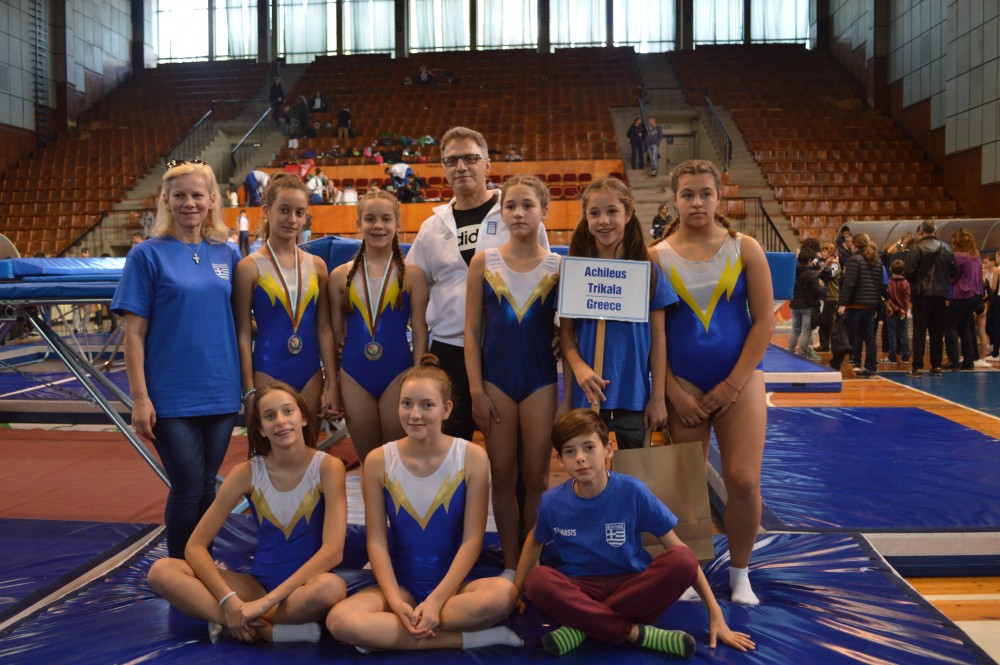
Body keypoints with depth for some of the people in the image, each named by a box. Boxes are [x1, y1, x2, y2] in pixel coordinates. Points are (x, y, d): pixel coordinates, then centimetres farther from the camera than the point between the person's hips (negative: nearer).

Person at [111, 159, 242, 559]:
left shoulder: (226, 255, 7)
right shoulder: (148, 255, -4)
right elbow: (134, 331, -6)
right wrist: (140, 398, -11)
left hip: (220, 392, 4)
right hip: (172, 396, -3)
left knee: (207, 486, 12)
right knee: (188, 487, 0)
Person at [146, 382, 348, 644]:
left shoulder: (328, 467, -13)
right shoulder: (247, 472, -5)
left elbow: (333, 550, -21)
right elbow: (195, 546, -6)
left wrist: (266, 603, -26)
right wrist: (229, 600, -22)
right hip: (258, 584, 4)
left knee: (332, 587, -39)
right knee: (162, 571, -17)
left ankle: (234, 625, -17)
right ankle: (276, 631, -22)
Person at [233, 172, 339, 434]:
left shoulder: (316, 265, 6)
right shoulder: (250, 267, -4)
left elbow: (324, 328, 7)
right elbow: (243, 333, -3)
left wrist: (332, 385, 3)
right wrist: (249, 391, -7)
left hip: (311, 375, 4)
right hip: (268, 374, -3)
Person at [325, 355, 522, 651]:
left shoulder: (471, 457, -9)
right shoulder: (378, 461, -5)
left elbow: (472, 538, -10)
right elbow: (376, 540, -5)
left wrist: (436, 601, -17)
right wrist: (395, 601, -17)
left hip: (453, 584, -1)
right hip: (400, 584, 1)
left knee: (503, 593, -33)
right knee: (340, 620, -29)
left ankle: (387, 633, -17)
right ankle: (467, 638, -19)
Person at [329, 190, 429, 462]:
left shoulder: (412, 274, -1)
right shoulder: (340, 275, 4)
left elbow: (420, 335, 0)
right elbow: (335, 334, 9)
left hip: (397, 374, -2)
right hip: (354, 377, 2)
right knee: (367, 462, 12)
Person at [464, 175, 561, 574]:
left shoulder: (557, 266, 0)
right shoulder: (484, 262, 1)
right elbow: (472, 330, 1)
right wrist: (476, 390, -4)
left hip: (541, 380, -1)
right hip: (496, 378, 1)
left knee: (536, 476, 5)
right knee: (502, 474, 7)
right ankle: (510, 565, 22)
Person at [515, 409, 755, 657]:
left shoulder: (633, 492, -12)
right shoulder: (552, 502, -8)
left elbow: (680, 552, -7)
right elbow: (536, 539, 16)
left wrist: (716, 614, -10)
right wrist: (517, 587, 11)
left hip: (633, 585, 0)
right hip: (581, 589, 0)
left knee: (682, 561, -30)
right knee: (537, 581, -33)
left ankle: (583, 624, -23)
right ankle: (635, 632, -24)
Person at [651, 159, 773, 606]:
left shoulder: (744, 249, 1)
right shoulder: (658, 256, 0)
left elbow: (764, 321, -1)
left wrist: (733, 384, -7)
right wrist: (672, 391, -7)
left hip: (739, 379, 0)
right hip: (683, 381, 0)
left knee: (743, 481, -6)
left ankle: (740, 572, 17)